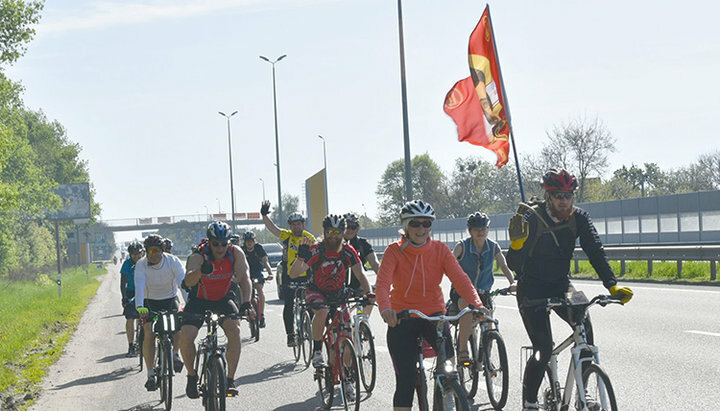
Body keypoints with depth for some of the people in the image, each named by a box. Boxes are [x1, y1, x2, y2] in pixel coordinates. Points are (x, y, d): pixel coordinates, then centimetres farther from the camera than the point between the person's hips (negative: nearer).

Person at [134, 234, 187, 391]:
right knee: (149, 334, -18)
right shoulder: (141, 265, -18)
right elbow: (139, 286, -31)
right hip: (150, 302, 0)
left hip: (170, 299, 1)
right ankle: (151, 375, -11)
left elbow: (183, 283, -27)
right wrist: (139, 307, -48)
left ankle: (175, 354, -1)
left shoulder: (173, 262, -18)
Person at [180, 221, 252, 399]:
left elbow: (244, 279, -23)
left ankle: (230, 380, -15)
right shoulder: (199, 256, -27)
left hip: (223, 299, 1)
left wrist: (246, 303, -40)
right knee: (186, 337, -21)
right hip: (199, 300, -1)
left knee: (235, 330, -24)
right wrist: (200, 271, -66)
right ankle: (192, 376, 4)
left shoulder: (236, 253, -19)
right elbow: (189, 281, -43)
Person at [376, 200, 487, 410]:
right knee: (405, 381, -5)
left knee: (448, 356, -27)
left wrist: (476, 304, -35)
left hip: (433, 314, 1)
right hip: (402, 319, -1)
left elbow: (460, 278, -16)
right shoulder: (395, 251, -9)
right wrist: (385, 308, -45)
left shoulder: (440, 249, -4)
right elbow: (382, 283, -23)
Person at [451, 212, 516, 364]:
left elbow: (504, 267, -8)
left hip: (483, 292, 3)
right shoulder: (463, 246, -13)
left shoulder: (494, 247, -3)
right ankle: (463, 351, -29)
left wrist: (513, 283, -28)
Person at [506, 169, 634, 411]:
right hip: (532, 289, -3)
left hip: (560, 285, 3)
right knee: (544, 350, -15)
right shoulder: (531, 218, -20)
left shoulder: (579, 218, -8)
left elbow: (595, 251, -15)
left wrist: (612, 284, -27)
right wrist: (517, 242, -44)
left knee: (584, 326, -23)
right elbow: (513, 264, -23)